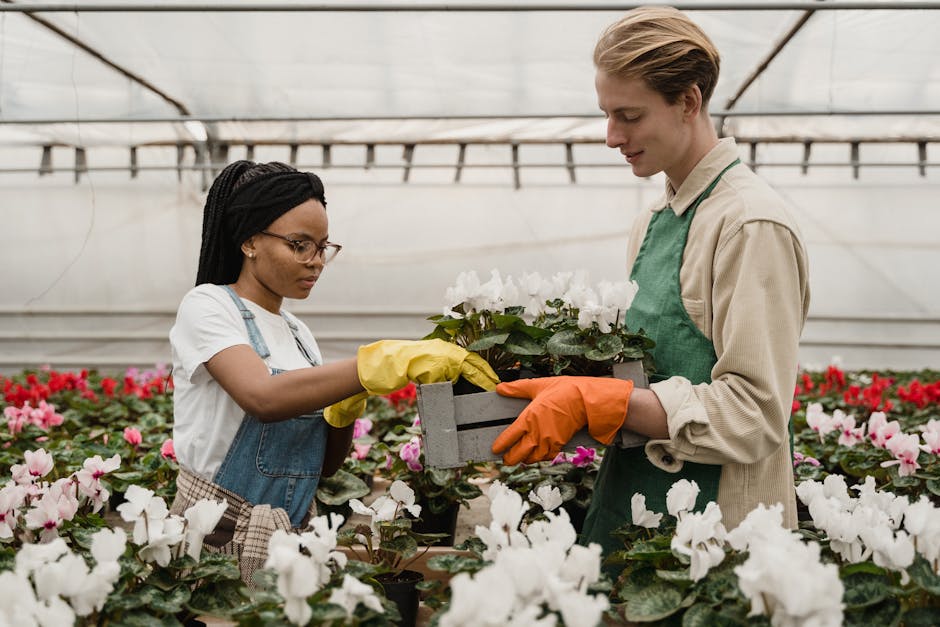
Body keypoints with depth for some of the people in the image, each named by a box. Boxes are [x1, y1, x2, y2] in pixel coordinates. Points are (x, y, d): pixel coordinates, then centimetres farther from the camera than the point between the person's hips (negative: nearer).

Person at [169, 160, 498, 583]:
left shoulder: (299, 334, 12)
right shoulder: (207, 306, -6)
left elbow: (325, 466, 11)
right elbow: (264, 397, -27)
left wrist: (346, 408, -9)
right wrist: (387, 362, -31)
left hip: (295, 534, 5)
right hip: (219, 537, -5)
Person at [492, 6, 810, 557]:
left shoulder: (752, 224, -14)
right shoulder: (651, 224, 11)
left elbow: (755, 414, -20)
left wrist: (593, 401, -25)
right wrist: (563, 386, 2)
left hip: (714, 532, -7)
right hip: (629, 512, 7)